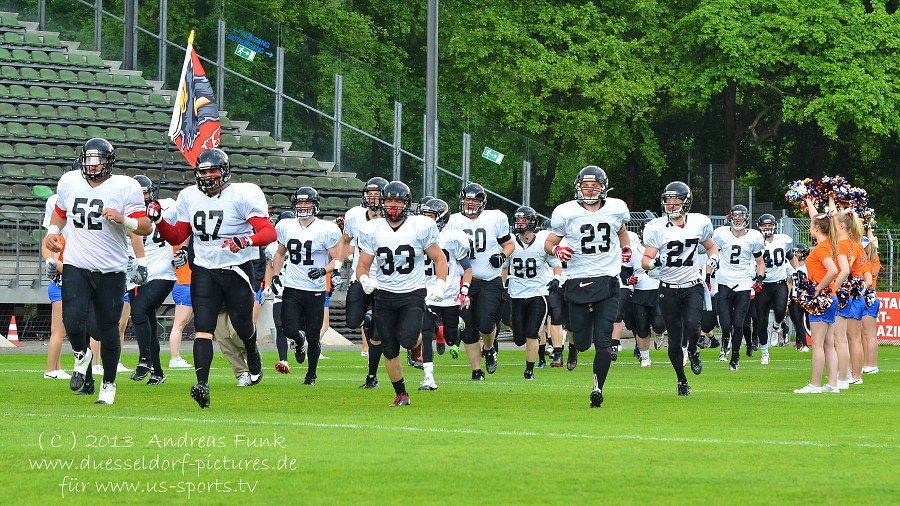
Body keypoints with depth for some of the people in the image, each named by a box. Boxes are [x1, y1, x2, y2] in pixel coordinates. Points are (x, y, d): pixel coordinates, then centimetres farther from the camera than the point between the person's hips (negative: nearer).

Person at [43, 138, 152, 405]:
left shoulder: (125, 187, -7)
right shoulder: (69, 182, 4)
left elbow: (146, 227, -8)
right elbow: (60, 212, 24)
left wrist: (123, 219, -26)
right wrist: (53, 231, 5)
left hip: (111, 271, -2)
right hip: (76, 267, 2)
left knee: (109, 330, 4)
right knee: (73, 322, -17)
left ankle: (109, 383, 24)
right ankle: (81, 355, 17)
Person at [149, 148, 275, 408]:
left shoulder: (243, 196, -11)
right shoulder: (190, 197, 6)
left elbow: (269, 232, -17)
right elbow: (177, 237, 13)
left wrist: (246, 240, -36)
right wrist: (158, 221, -4)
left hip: (237, 271, -3)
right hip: (204, 271, 3)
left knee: (242, 325, 13)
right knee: (203, 327, -13)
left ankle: (252, 352, 50)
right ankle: (202, 384, -24)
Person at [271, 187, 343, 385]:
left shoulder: (326, 230, -7)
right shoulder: (286, 227, 6)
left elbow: (337, 259, -3)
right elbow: (280, 253, 22)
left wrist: (324, 270, -22)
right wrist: (275, 276, 12)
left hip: (315, 290, -2)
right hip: (291, 287, 3)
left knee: (313, 337, 3)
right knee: (290, 330, -12)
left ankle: (311, 374, 25)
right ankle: (300, 341, 27)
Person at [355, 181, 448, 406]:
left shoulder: (420, 227, -6)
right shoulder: (372, 230, 1)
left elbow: (439, 259, 3)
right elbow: (363, 265, 5)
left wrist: (440, 286, -12)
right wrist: (364, 279, -18)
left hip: (413, 294, -3)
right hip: (384, 295, 3)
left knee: (407, 339, -25)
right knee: (389, 351, 3)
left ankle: (418, 344, 12)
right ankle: (401, 394, 20)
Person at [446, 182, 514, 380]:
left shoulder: (495, 219, 1)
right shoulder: (454, 221, 6)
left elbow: (509, 244, 12)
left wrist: (502, 256, -8)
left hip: (489, 282, -2)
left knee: (486, 324, -16)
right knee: (468, 330, 1)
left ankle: (489, 349, 17)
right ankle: (476, 369, 13)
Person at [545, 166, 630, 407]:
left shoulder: (616, 209, 5)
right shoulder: (567, 213, -4)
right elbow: (548, 243, 6)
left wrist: (626, 247, 15)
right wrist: (557, 250, -14)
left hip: (607, 281, 1)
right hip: (578, 282, -1)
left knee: (603, 340, -10)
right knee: (582, 342, 2)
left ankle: (598, 387, -1)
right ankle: (574, 338, 39)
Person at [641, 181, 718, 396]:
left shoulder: (699, 223, 2)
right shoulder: (656, 227, -4)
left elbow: (711, 246, 21)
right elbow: (645, 260, -4)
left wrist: (713, 260, 0)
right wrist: (653, 262, -27)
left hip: (693, 286, 0)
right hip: (669, 288, 0)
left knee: (692, 325, -24)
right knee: (674, 341, 3)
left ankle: (693, 352, 10)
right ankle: (682, 381, 21)